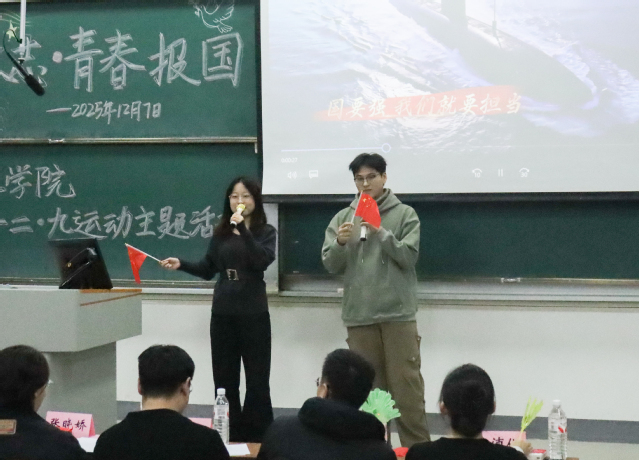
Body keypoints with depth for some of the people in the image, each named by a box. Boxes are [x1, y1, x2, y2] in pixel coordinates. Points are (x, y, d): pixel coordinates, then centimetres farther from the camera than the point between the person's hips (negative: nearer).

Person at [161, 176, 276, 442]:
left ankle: (257, 437, 10)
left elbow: (262, 261, -21)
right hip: (222, 313, 4)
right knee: (224, 378, 8)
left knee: (257, 379, 2)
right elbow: (208, 270, 11)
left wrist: (243, 229, -26)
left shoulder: (265, 231, -3)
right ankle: (228, 434, 17)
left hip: (253, 314, -4)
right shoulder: (221, 233, 7)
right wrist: (181, 265, -3)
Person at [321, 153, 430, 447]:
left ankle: (417, 447, 2)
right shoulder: (343, 217, 11)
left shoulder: (405, 214, 4)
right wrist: (340, 243, -15)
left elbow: (408, 256, -7)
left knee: (406, 385, -4)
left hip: (398, 313, -2)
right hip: (358, 315, 3)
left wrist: (380, 232, -19)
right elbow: (330, 265, 5)